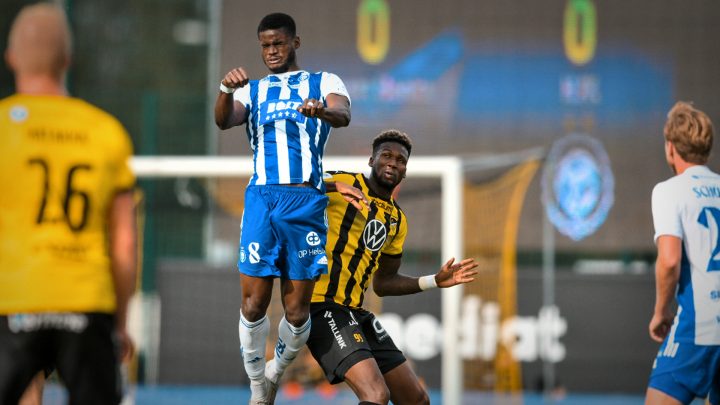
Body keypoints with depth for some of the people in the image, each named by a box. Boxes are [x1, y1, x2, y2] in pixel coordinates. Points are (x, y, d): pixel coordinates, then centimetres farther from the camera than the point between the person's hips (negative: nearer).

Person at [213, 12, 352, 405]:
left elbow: (343, 115, -11)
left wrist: (321, 110, -35)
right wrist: (226, 89, -25)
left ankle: (276, 371, 26)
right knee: (253, 302, -6)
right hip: (262, 197, 1)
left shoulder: (324, 82, 11)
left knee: (297, 310, -1)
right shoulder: (252, 90, 17)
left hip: (306, 200, -1)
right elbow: (224, 121, -3)